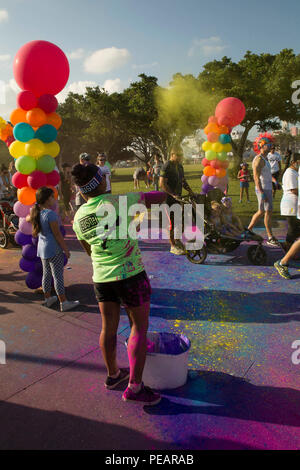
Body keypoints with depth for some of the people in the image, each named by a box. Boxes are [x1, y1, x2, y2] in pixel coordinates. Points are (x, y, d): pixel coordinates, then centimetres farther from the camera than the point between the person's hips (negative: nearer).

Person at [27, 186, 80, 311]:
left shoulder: (36, 213, 4)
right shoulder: (51, 214, -21)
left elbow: (27, 219, 28)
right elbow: (57, 234, -19)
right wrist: (66, 249, -11)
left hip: (42, 248, 9)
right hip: (54, 249, -9)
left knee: (46, 273, 18)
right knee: (58, 275, -2)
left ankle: (48, 298, 31)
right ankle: (64, 303, 5)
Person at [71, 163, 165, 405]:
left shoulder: (79, 218, 3)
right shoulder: (120, 201, -11)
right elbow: (160, 197, -2)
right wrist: (163, 195, 20)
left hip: (101, 277, 5)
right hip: (131, 274, -5)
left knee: (109, 327, 18)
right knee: (139, 326, 7)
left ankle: (113, 374, 38)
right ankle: (134, 387, 12)